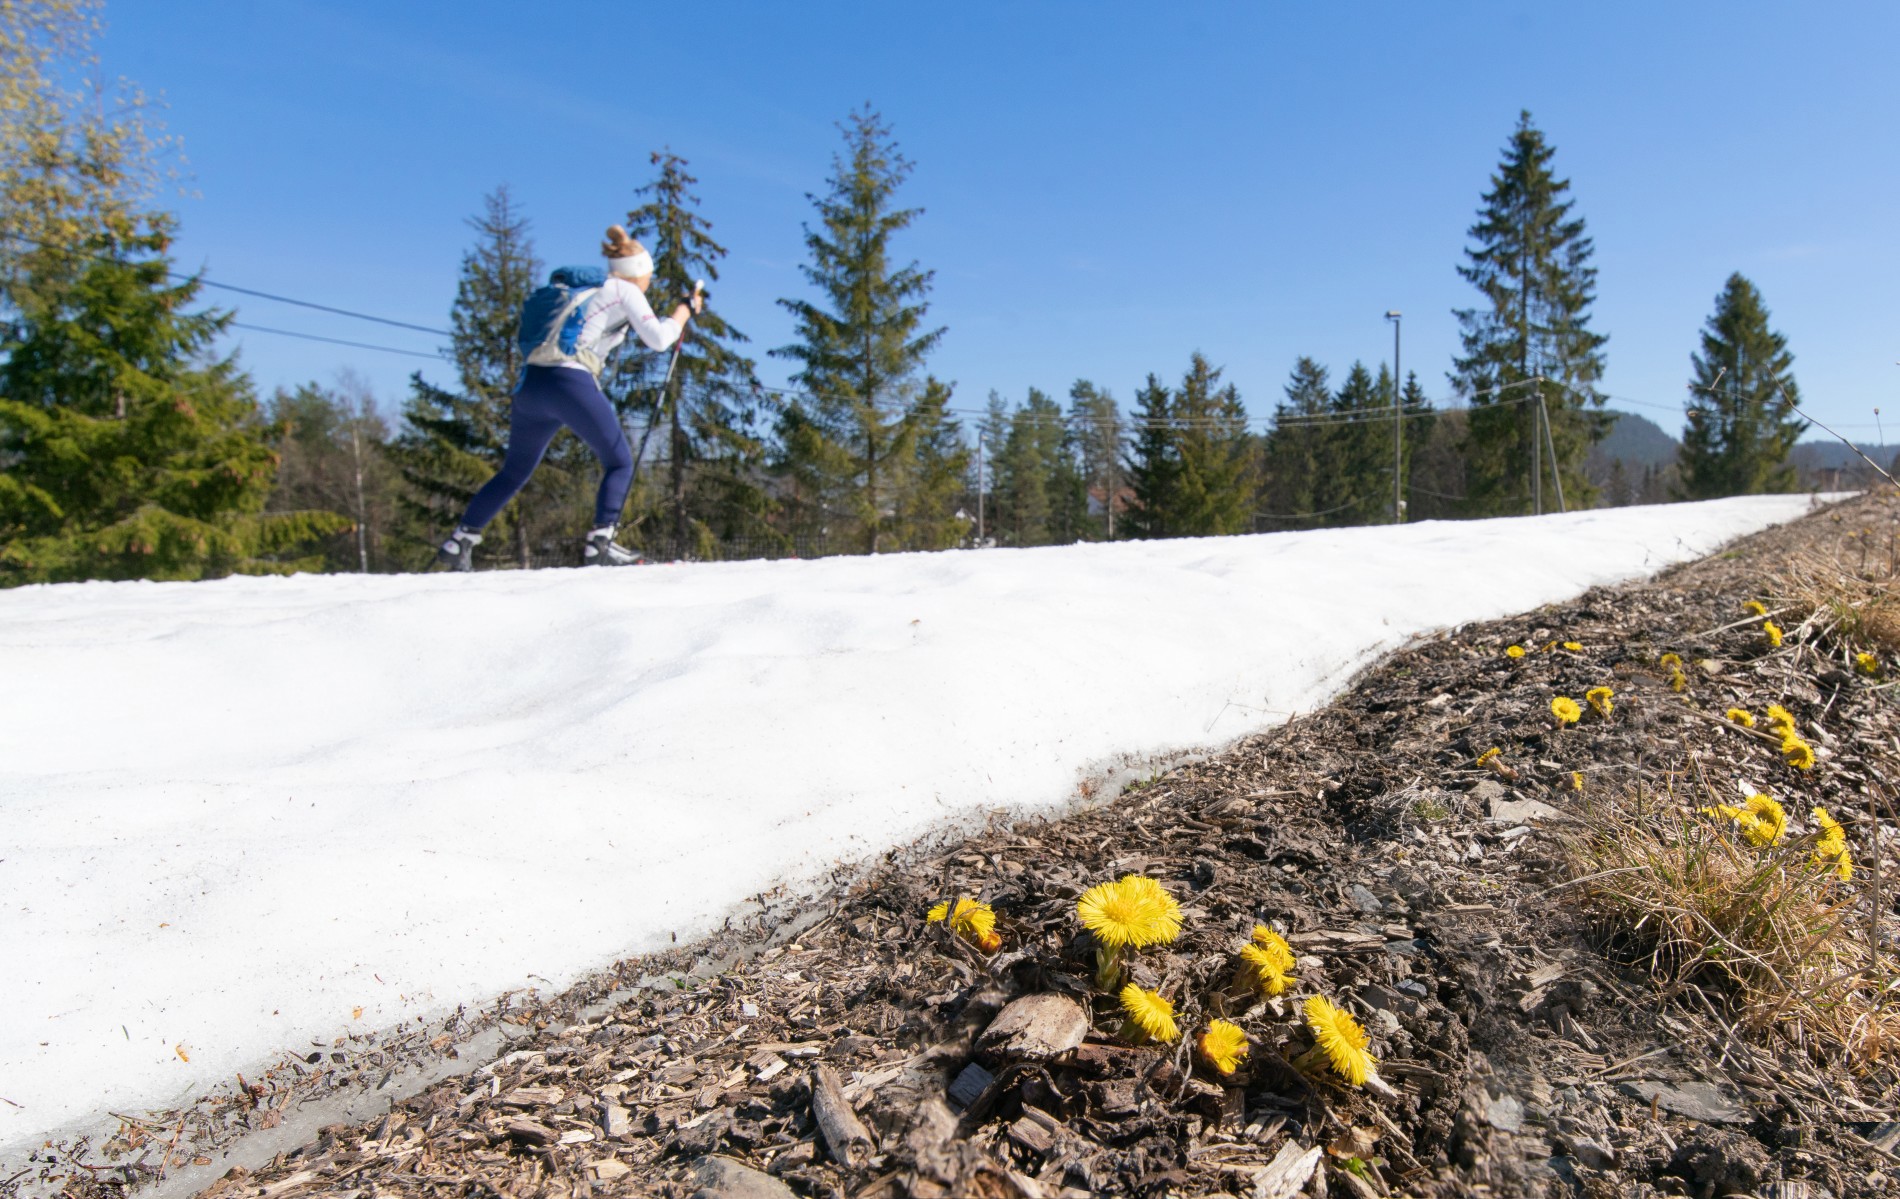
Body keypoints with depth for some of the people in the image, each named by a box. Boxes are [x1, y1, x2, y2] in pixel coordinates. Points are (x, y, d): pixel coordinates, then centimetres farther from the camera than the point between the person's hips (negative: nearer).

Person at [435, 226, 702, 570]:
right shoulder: (625, 291, 7)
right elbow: (658, 339, -1)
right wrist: (687, 307, 12)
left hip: (530, 383, 7)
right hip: (571, 384, -7)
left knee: (513, 472, 19)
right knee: (620, 463, 6)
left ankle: (458, 542, 17)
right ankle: (599, 545, -10)